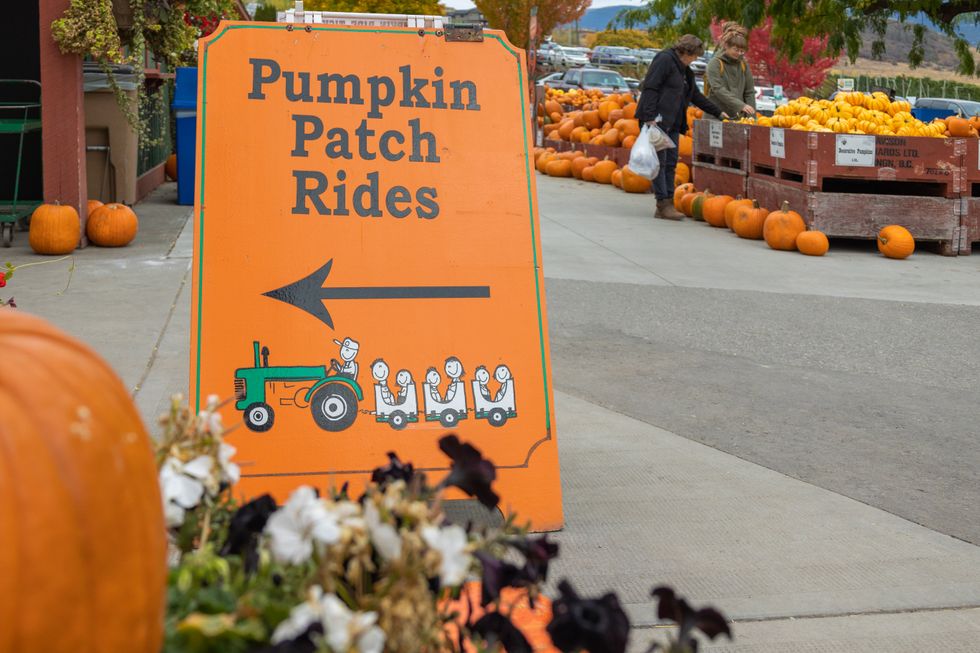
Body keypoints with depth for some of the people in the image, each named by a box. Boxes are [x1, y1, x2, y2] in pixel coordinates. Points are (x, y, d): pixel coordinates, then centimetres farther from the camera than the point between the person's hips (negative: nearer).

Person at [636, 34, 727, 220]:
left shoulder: (684, 69, 22)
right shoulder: (665, 59, -7)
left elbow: (696, 96, 31)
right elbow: (649, 87, -15)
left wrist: (718, 112, 30)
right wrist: (650, 116, -22)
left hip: (672, 122, 9)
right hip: (657, 120, -9)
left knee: (670, 162, 6)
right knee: (660, 160, -8)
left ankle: (668, 203, 8)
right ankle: (663, 204, -9)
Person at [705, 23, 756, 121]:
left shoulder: (743, 64, 11)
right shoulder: (715, 63, -6)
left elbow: (749, 92, 11)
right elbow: (718, 90, -17)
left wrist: (751, 116, 0)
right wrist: (741, 105, -27)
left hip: (737, 116, 4)